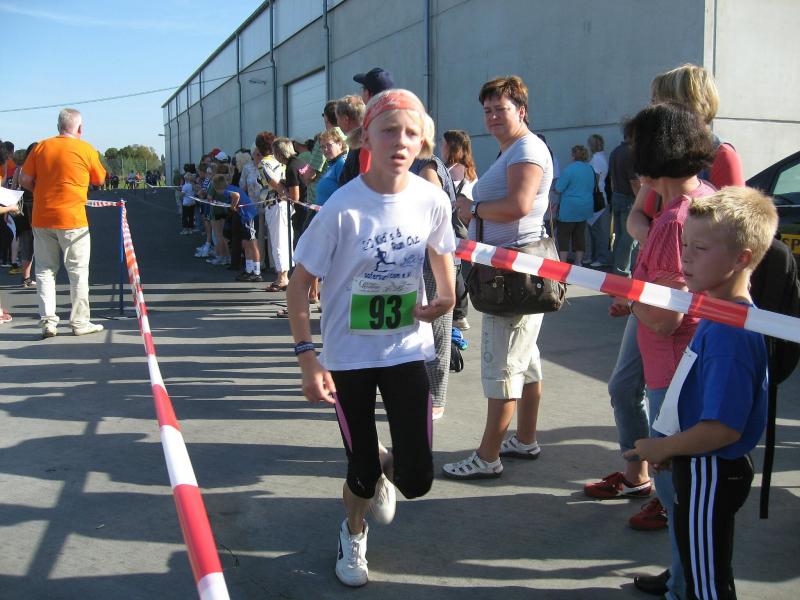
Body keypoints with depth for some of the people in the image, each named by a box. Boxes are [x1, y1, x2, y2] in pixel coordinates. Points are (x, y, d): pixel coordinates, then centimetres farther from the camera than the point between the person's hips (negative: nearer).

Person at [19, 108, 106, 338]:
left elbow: (25, 180, 3)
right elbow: (99, 179, 7)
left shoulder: (41, 147, 5)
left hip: (41, 218, 3)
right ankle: (80, 322, 9)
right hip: (72, 219, -3)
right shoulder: (86, 149, -4)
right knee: (78, 272, 6)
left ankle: (48, 321, 7)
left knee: (45, 270, 11)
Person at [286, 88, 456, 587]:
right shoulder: (343, 208, -19)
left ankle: (383, 469, 40)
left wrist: (447, 296, -2)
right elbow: (300, 284, -12)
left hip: (408, 350, 2)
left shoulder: (432, 200, -9)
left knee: (416, 480, 1)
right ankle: (353, 535, 44)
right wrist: (307, 358, -17)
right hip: (349, 355, -2)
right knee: (362, 472, 9)